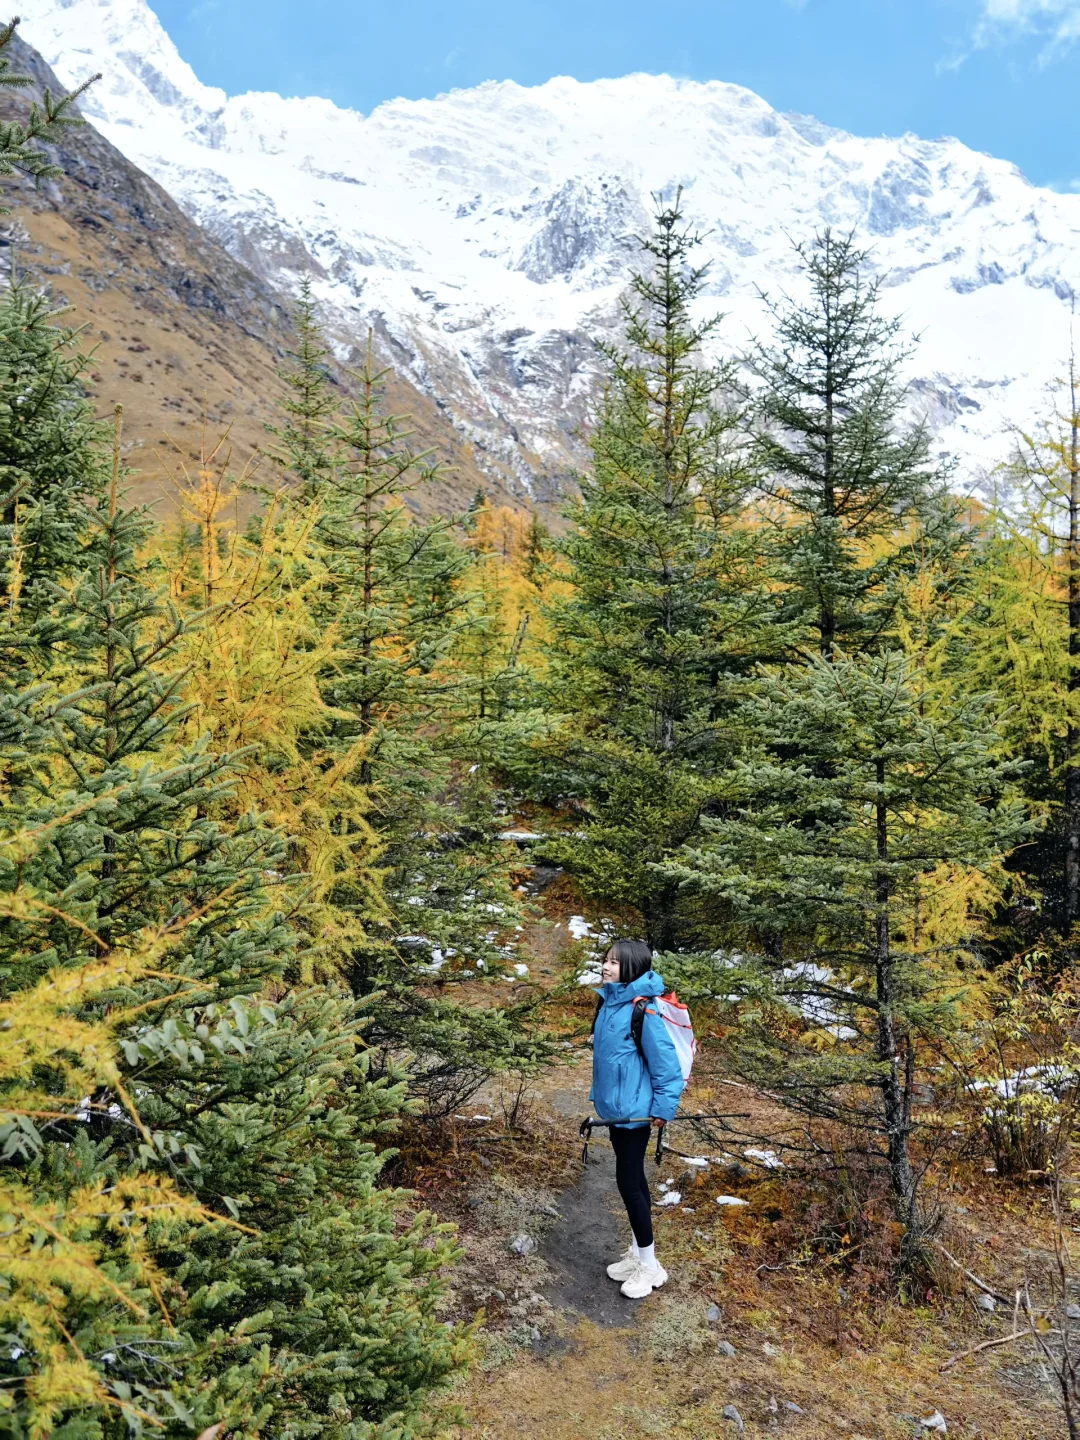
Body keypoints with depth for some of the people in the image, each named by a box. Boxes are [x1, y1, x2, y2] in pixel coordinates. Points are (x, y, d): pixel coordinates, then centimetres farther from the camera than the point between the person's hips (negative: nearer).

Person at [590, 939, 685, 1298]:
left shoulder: (643, 1011, -25)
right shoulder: (610, 1002, 1)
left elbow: (666, 1061, -21)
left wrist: (663, 1107, -16)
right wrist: (600, 1093, 18)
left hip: (635, 1111, -8)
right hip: (616, 1107, 8)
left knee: (629, 1182, 1)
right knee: (634, 1180, 19)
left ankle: (650, 1266, 17)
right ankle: (637, 1252, 34)